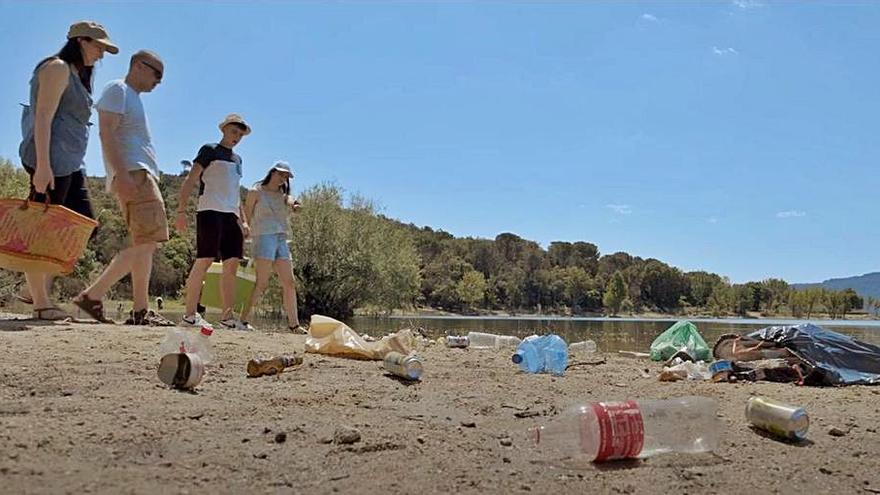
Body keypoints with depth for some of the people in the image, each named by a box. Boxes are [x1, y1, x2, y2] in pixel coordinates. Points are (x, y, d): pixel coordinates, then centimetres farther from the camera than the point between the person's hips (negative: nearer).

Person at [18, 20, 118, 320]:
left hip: (69, 163, 10)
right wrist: (42, 165, -23)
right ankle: (40, 303, -1)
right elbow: (43, 117, -15)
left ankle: (39, 289, 13)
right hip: (51, 160, -10)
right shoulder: (58, 68, -5)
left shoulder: (78, 74, 24)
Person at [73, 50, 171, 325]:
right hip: (132, 172, -10)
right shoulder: (118, 90, 0)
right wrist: (122, 174, -24)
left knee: (148, 243, 4)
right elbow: (107, 134, -14)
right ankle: (93, 295, -15)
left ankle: (140, 312, 1)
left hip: (143, 174, 10)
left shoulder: (133, 98, 28)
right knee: (147, 241, -17)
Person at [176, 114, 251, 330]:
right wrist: (181, 210, -13)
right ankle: (190, 313, -6)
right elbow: (190, 180, -3)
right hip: (210, 212, -7)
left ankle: (227, 315, 4)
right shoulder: (210, 150, 4)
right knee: (204, 260, -11)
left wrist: (243, 220, 21)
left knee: (232, 263, 1)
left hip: (231, 215, 7)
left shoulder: (237, 159, 25)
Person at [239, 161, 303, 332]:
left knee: (290, 283, 2)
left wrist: (294, 204, -24)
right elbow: (247, 216, 7)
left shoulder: (282, 194, 19)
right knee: (262, 283, -13)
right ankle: (243, 319, -7)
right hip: (264, 236, -6)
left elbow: (290, 200, -2)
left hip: (281, 239, 6)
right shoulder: (256, 192, 4)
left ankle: (294, 324, 4)